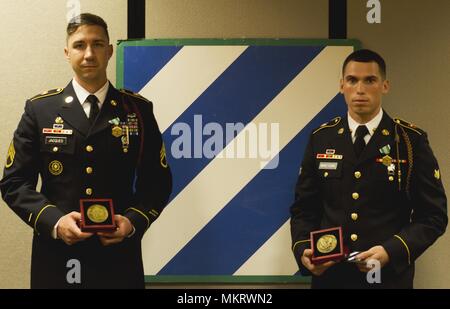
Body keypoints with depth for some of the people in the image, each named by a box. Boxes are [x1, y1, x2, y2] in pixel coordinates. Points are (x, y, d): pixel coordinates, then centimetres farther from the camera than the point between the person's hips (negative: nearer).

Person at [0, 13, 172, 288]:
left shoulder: (138, 110, 4)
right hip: (56, 256, 0)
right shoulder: (39, 109, 3)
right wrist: (53, 221, -14)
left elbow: (158, 181, 5)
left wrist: (134, 221, -12)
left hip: (119, 254, 0)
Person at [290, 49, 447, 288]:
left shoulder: (411, 141, -4)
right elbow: (304, 208, 7)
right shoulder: (321, 139, 3)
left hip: (389, 277, -2)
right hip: (329, 275, 2)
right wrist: (302, 250, -10)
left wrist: (391, 251, -18)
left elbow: (433, 215, -5)